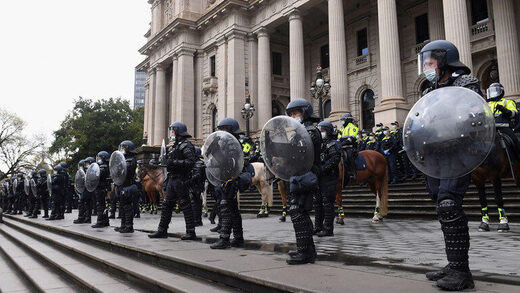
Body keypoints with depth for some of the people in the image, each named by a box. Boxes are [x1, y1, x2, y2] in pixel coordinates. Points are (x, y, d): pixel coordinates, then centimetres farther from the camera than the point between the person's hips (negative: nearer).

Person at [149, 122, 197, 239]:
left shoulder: (186, 145, -11)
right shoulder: (174, 146, 19)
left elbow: (192, 162, -22)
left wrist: (175, 162, -23)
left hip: (181, 180, -10)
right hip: (172, 179, 10)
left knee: (186, 205, -4)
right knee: (167, 204, 11)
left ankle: (191, 232, 2)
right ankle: (162, 231, 19)